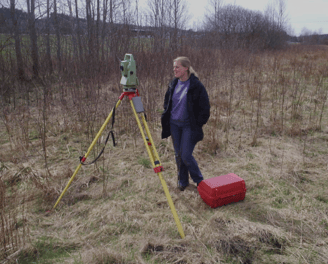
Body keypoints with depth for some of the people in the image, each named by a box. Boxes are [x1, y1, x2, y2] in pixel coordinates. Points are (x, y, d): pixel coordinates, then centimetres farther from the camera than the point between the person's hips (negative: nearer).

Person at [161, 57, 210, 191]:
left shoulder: (196, 86, -12)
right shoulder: (173, 84, 6)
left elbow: (205, 108, -8)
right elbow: (167, 103, 19)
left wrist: (198, 124, -9)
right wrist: (166, 119, 11)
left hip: (189, 126, -5)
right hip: (174, 124, 6)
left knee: (186, 155, -7)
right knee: (178, 155, 12)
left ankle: (199, 181, 16)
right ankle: (182, 181, 30)